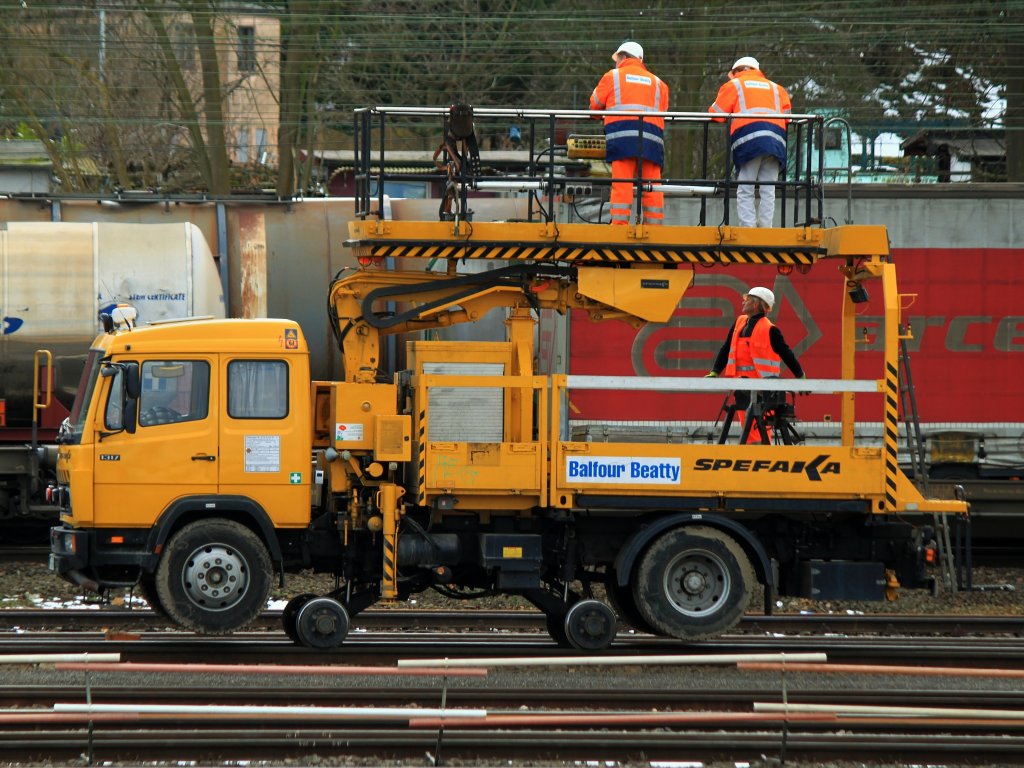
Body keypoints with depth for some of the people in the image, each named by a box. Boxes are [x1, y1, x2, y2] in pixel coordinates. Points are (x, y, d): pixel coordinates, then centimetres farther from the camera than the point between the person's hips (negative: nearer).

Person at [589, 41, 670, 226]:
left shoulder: (612, 76, 16)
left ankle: (619, 224, -17)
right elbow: (663, 110, 18)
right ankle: (655, 225, -3)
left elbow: (595, 104, 22)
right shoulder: (656, 82, 25)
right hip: (652, 137, 3)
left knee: (621, 184, -9)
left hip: (623, 134, -3)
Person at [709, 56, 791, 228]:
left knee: (745, 191, -3)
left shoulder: (734, 85, 19)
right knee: (768, 191, 4)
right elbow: (787, 116, 20)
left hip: (749, 141, -3)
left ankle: (747, 227, -14)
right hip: (776, 141, 3)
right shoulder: (776, 88, 29)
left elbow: (715, 114, 13)